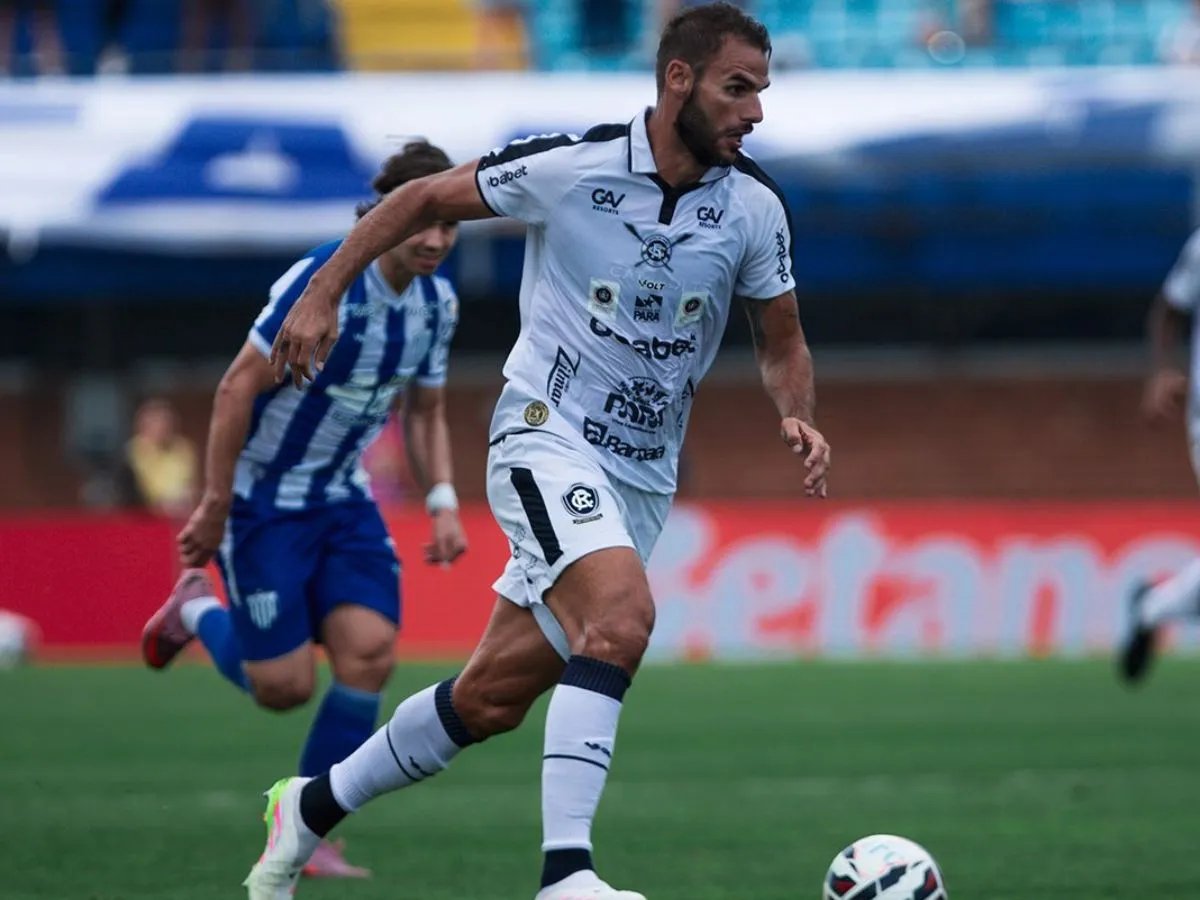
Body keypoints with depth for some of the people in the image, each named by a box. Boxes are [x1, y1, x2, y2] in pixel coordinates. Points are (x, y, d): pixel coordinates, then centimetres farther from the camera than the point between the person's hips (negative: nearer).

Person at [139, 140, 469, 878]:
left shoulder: (437, 301, 0)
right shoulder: (325, 284, -23)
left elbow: (426, 412, 14)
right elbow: (239, 388, -19)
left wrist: (443, 503, 0)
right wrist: (216, 507, -17)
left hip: (342, 498, 6)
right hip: (265, 502, -6)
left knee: (370, 651, -13)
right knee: (285, 688, -7)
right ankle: (198, 610, 26)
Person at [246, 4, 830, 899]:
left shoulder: (756, 207, -4)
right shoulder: (569, 166, -14)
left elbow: (782, 341, 9)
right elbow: (423, 199, 0)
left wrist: (798, 418, -11)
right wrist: (323, 294, -4)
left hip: (642, 478, 5)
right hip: (547, 437, -5)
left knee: (491, 700, 8)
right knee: (623, 615, -31)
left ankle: (311, 809, 29)